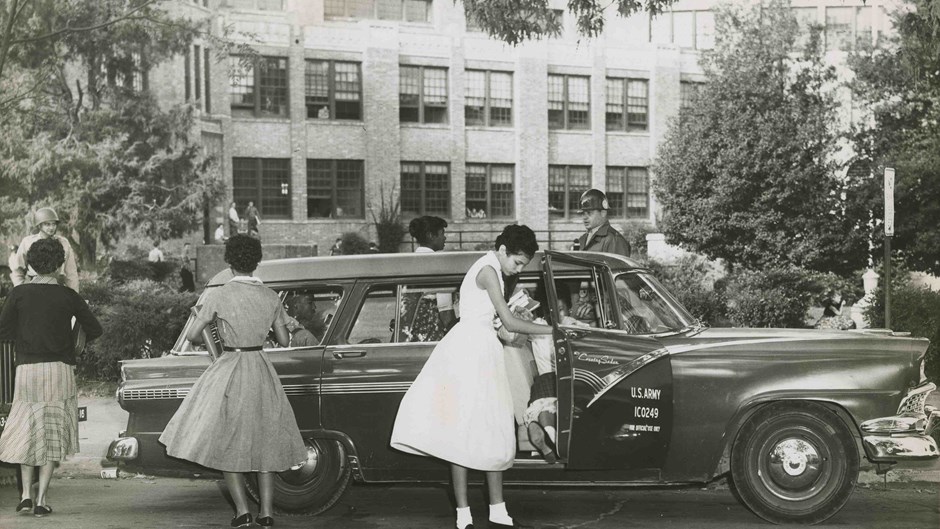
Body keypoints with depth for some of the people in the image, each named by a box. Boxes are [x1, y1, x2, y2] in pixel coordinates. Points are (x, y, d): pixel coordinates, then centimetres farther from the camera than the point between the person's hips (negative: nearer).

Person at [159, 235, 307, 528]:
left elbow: (193, 335, -10)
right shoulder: (271, 297, -2)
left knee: (227, 442, 10)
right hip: (262, 372, 3)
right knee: (264, 440, 13)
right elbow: (284, 340, 4)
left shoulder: (219, 295, -12)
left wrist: (210, 337, 12)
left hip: (229, 373, -3)